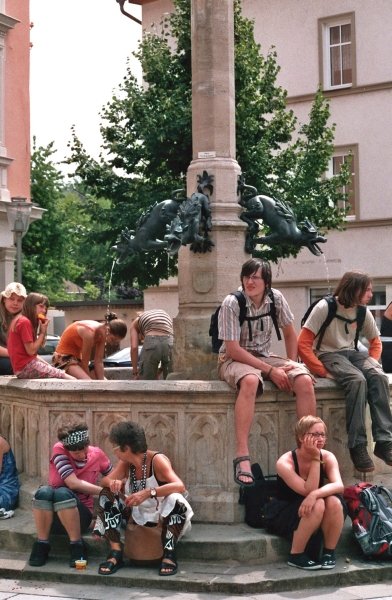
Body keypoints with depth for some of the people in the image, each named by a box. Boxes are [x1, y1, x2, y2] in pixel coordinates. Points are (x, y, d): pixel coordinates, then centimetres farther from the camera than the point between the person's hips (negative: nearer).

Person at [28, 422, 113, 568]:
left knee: (62, 493, -32)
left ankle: (77, 546, -22)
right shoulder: (59, 450, -12)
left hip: (80, 514, 0)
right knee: (44, 492, -33)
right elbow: (73, 483, -21)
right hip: (50, 515, 0)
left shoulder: (97, 454, -5)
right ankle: (41, 545, -18)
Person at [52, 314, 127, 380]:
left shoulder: (102, 334, -6)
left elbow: (98, 362, -6)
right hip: (64, 358, -9)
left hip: (77, 358, 9)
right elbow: (85, 363, -24)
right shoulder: (90, 332, -31)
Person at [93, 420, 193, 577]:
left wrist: (149, 493, -48)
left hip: (163, 515, -6)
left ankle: (169, 554, -24)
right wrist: (113, 483, -32)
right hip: (138, 514, 6)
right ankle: (116, 552, -17)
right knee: (107, 495, -12)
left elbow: (180, 486, -36)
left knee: (175, 499, -37)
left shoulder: (157, 460, -22)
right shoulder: (125, 463, -3)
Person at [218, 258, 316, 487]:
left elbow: (289, 333, 12)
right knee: (250, 380, -41)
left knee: (305, 381, -23)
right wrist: (270, 371, -22)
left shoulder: (276, 298, -3)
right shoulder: (232, 303, -16)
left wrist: (292, 364, -2)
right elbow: (233, 349, -19)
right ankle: (242, 457, -43)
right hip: (234, 359, -5)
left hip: (265, 356, 5)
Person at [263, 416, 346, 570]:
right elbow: (308, 490, -30)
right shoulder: (285, 463, -23)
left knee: (334, 502, -28)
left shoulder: (327, 457, -10)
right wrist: (315, 459, -31)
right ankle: (296, 556, -19)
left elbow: (339, 486, -25)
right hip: (283, 514, -4)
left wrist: (315, 494, -42)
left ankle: (329, 552, -11)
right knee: (317, 505, -33)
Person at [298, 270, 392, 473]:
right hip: (327, 354, -5)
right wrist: (323, 371, -22)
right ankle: (357, 446, -31)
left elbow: (375, 341, 19)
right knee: (357, 380, -34)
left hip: (350, 353, 5)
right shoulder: (324, 308, -15)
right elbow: (303, 344, -17)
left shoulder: (363, 312, 2)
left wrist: (372, 363, -1)